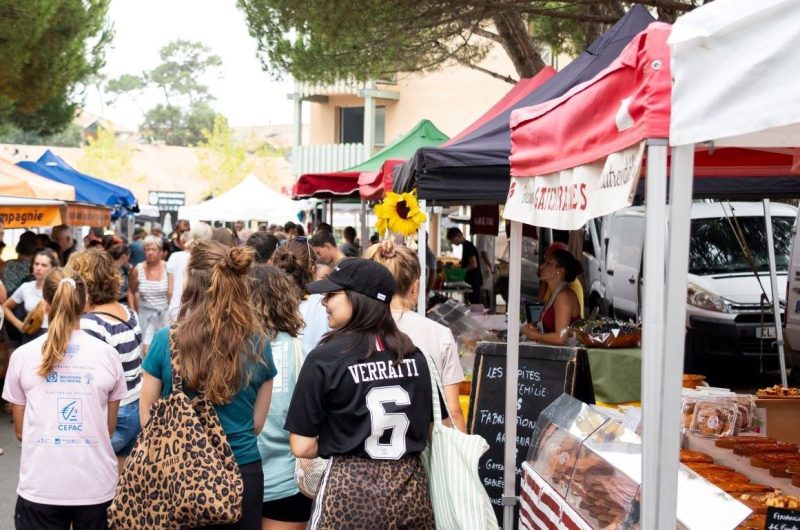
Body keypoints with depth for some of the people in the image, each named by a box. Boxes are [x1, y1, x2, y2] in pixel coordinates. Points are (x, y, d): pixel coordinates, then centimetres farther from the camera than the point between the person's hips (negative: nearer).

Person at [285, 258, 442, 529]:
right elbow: (428, 430, 9)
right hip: (410, 487, 4)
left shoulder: (324, 358, -11)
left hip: (351, 490, -4)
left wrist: (338, 445, 8)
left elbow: (302, 447, -10)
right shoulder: (413, 355, 0)